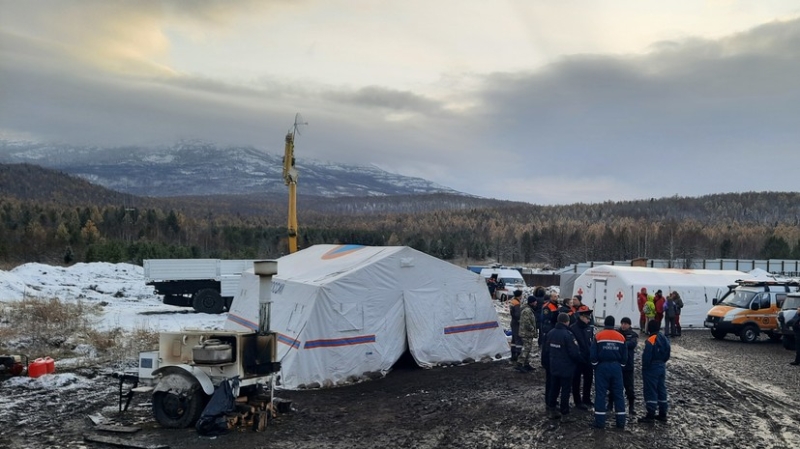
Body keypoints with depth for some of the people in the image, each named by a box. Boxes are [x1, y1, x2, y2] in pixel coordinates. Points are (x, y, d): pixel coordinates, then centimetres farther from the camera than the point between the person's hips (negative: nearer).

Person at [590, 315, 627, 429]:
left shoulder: (598, 336, -5)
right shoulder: (621, 337, 4)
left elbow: (593, 354, -6)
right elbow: (624, 356, 6)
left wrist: (595, 365, 9)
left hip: (602, 367, -2)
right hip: (616, 367, 3)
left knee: (600, 394, 1)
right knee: (618, 394, 8)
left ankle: (600, 422, 0)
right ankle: (621, 422, 10)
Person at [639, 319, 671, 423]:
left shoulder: (650, 340, -20)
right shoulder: (665, 339, 6)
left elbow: (646, 356, -21)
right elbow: (667, 354, 13)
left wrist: (644, 367, -8)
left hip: (652, 368, -8)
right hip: (662, 367, 8)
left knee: (650, 391, -3)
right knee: (661, 390, 13)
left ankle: (650, 415, -2)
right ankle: (663, 414, 19)